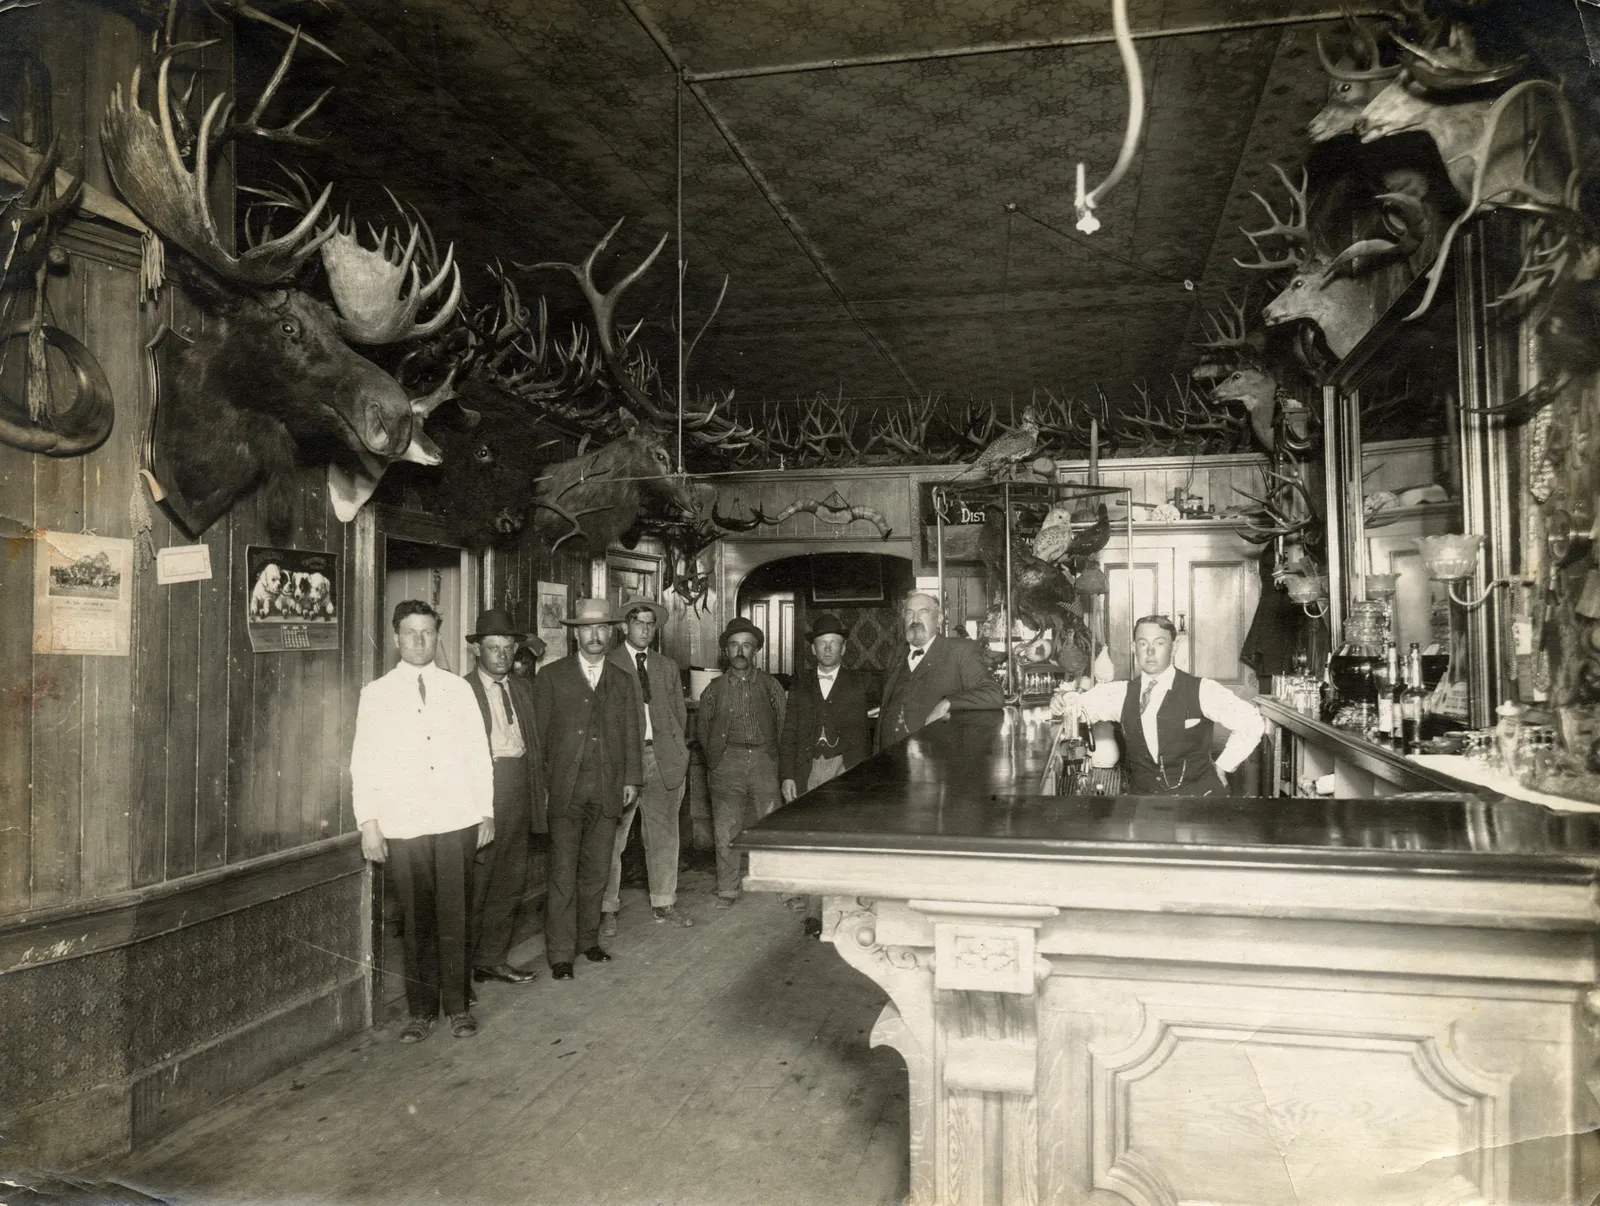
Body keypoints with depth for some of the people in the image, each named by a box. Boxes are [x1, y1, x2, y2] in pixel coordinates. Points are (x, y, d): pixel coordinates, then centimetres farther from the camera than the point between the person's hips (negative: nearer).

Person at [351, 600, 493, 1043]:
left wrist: (486, 812, 6)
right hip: (402, 826, -1)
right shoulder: (376, 694, 5)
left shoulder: (458, 689, 8)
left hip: (457, 822, 1)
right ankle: (421, 1010, 19)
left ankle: (458, 1006, 17)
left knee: (455, 918, 3)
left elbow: (478, 754, 9)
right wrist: (369, 822, -2)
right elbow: (363, 762, 4)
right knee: (417, 921, 5)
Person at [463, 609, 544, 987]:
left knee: (511, 881, 12)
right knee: (475, 881, 1)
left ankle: (494, 957, 24)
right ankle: (465, 962, 14)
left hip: (520, 793, 6)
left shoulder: (523, 688, 15)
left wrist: (540, 792, 8)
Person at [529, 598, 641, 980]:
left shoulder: (622, 683, 14)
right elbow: (539, 733, 2)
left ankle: (588, 939, 23)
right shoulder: (551, 676, 4)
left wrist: (631, 779, 6)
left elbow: (630, 735, 14)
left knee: (596, 872, 9)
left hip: (608, 791, 3)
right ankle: (560, 954, 4)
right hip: (565, 790, -3)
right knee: (563, 874, -2)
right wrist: (542, 784, -3)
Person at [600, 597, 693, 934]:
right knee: (612, 838, -3)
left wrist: (677, 755, 9)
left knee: (664, 836, 10)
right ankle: (607, 909, 7)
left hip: (664, 760, 5)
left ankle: (664, 904, 22)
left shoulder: (667, 666, 16)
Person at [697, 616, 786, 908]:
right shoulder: (715, 689, 10)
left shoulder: (770, 685, 10)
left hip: (764, 761, 0)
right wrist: (715, 755, 11)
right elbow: (703, 726, 18)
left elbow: (783, 724, 12)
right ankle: (727, 891, 9)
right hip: (727, 762, 1)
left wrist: (772, 753, 6)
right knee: (725, 830, -1)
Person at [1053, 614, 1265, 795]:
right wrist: (1065, 698, -20)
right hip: (1140, 795, 2)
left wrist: (1221, 767, -1)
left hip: (1197, 794, -2)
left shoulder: (1200, 691, -5)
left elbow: (1252, 723, -3)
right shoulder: (1122, 693, 5)